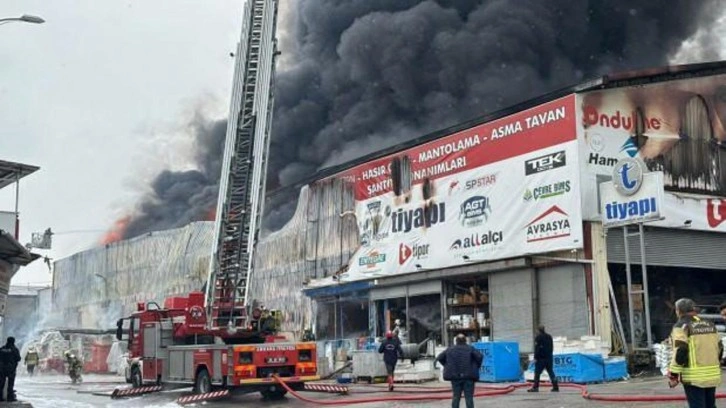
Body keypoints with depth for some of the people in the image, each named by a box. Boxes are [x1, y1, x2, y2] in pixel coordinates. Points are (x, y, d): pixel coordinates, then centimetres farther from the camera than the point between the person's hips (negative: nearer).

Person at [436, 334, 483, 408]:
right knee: (469, 397, 1)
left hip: (455, 376, 2)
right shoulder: (470, 349, -1)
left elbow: (439, 358, 9)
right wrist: (476, 367, 0)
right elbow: (479, 356, -14)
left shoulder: (450, 349, 7)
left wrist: (447, 366, 14)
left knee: (456, 396, 10)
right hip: (468, 376, -2)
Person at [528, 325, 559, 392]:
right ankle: (555, 387, 3)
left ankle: (535, 387, -5)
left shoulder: (538, 337, -8)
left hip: (541, 358, -7)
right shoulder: (549, 337, 15)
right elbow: (551, 347, 22)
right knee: (551, 372, 8)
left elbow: (537, 348, -14)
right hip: (549, 358, 7)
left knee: (537, 373, -2)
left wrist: (535, 358, -13)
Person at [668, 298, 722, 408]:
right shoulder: (709, 324, 13)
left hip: (694, 377, -7)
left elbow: (680, 351, -17)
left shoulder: (682, 325, -8)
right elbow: (719, 347, 18)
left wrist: (673, 375, -13)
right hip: (712, 375, 7)